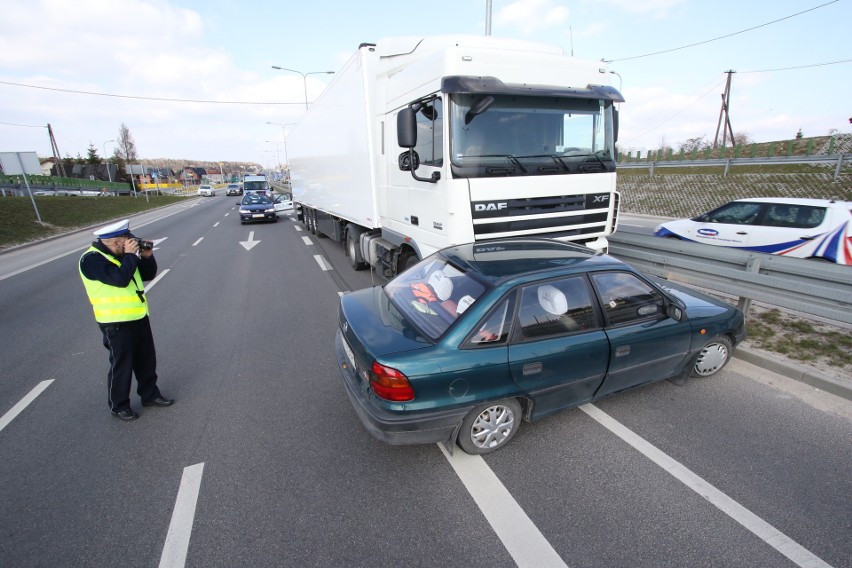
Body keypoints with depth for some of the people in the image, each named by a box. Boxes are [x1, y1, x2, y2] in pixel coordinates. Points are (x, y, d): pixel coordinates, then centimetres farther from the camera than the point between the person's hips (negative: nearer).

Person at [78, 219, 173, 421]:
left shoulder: (122, 254, 7)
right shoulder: (92, 259, -17)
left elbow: (148, 275, 10)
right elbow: (120, 279, -31)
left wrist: (147, 256, -7)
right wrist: (130, 255, -21)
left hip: (139, 317, 8)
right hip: (117, 323, -8)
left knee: (147, 359, 17)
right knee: (122, 365, 6)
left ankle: (150, 394, 33)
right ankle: (119, 405, 24)